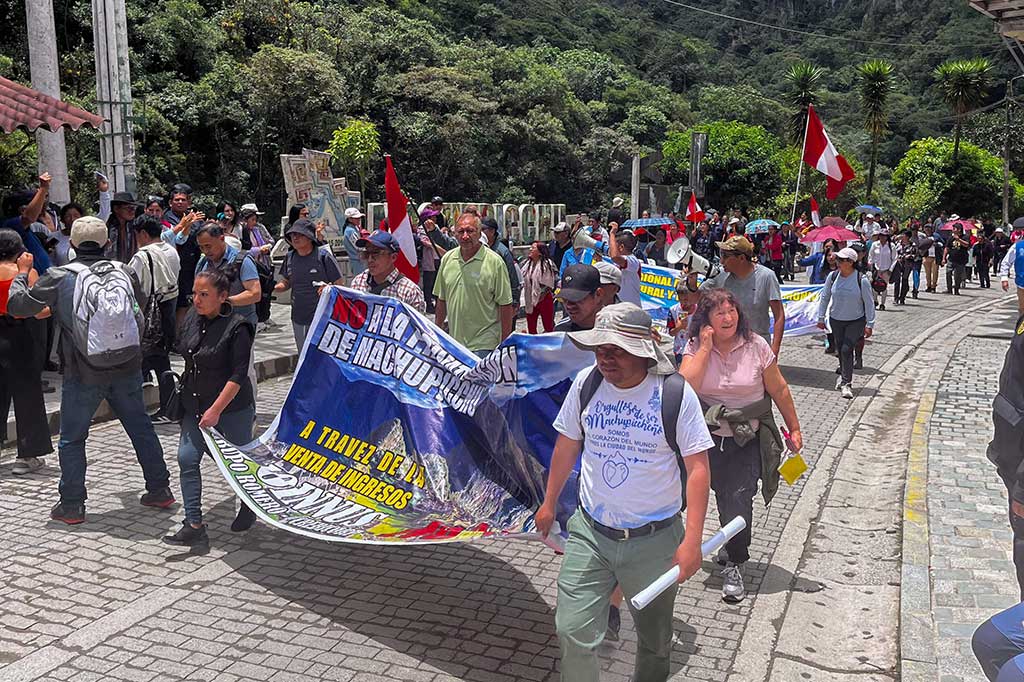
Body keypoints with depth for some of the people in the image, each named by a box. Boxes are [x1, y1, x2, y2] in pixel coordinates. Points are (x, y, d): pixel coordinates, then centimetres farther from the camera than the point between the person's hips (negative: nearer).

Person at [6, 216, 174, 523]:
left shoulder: (59, 278, -10)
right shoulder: (124, 271, -1)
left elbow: (17, 305, -1)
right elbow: (142, 302, 17)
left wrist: (22, 271, 13)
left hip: (84, 374, -3)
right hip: (128, 368, 3)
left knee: (72, 439, 12)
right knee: (141, 427, 16)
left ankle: (72, 505, 17)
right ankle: (159, 490, 23)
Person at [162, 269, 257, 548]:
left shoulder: (237, 328, -18)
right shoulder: (192, 319, 1)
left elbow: (238, 376, -21)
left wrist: (216, 410, -23)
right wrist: (186, 388, 18)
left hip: (232, 409, -6)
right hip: (195, 407, 6)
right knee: (187, 459, -6)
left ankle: (249, 507, 38)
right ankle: (194, 527, -2)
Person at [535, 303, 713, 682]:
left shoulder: (676, 395, -15)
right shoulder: (586, 383, -5)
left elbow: (698, 468, -12)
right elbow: (567, 445, 9)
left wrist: (692, 541, -15)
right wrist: (549, 503, 16)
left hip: (654, 540, -2)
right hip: (589, 533, 2)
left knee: (654, 639, 17)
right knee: (573, 632, -2)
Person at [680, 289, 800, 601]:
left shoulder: (756, 346, -6)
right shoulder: (695, 347, -5)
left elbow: (779, 390, 3)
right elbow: (684, 388, -21)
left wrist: (794, 428, 8)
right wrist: (705, 348, -20)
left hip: (749, 440, -1)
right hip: (709, 437, 2)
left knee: (738, 499, -11)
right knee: (726, 497, 15)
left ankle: (734, 566, 6)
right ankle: (732, 544, 45)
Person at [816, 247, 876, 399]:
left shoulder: (862, 280, -14)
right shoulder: (832, 276, -5)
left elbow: (868, 303, -7)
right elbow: (824, 297, 6)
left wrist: (869, 324, -7)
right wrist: (821, 318, 7)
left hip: (856, 321, -4)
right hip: (836, 320, 4)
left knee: (847, 349, -14)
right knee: (840, 350, 12)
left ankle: (846, 383, -7)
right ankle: (844, 374, 36)